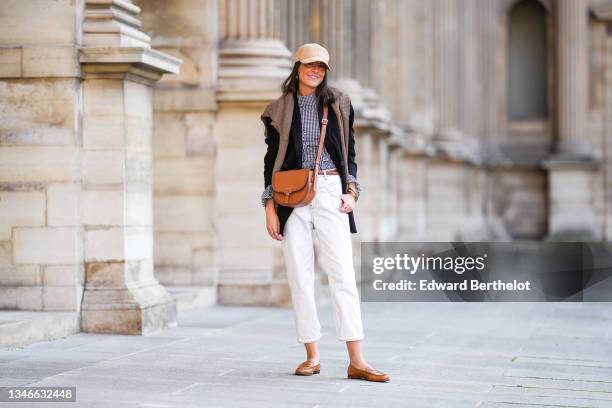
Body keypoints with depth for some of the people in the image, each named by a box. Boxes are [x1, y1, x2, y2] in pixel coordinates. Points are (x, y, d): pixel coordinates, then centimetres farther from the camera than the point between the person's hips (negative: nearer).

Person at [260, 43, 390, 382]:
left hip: (330, 192, 0)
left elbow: (349, 153, 14)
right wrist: (270, 205, 2)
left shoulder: (338, 105, 11)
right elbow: (272, 160, 9)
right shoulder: (281, 109, 9)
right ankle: (312, 355, 8)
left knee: (342, 274, -7)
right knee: (299, 277, 0)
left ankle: (356, 360, -10)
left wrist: (351, 191, 1)